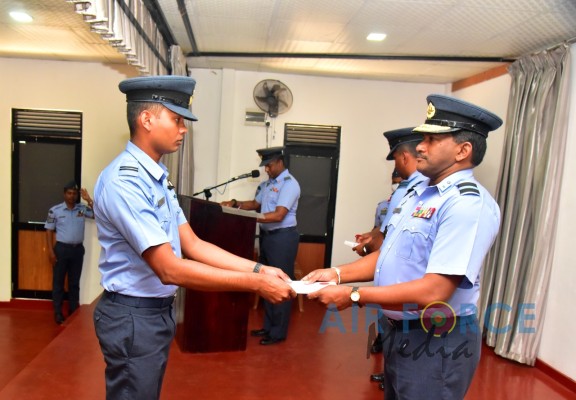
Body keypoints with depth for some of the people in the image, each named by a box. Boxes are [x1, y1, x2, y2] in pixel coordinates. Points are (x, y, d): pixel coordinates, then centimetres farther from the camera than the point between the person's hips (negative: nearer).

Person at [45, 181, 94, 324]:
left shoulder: (82, 209, 3)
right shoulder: (55, 210, -3)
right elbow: (49, 231, -1)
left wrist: (89, 200, -12)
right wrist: (51, 251, -7)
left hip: (78, 249, 2)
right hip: (61, 248, -2)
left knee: (74, 282, 10)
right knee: (58, 281, 5)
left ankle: (73, 311, 20)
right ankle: (58, 312, 14)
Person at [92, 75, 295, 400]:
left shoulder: (158, 178, 6)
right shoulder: (124, 180, -24)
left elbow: (192, 245, 3)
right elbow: (170, 269, -28)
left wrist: (258, 269, -5)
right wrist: (255, 284, -27)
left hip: (160, 311, 9)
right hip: (134, 317, -9)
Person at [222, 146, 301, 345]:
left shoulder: (289, 184, -14)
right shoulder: (267, 183, 13)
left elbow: (278, 215, -22)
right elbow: (256, 204, 21)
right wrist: (235, 204, 5)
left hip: (283, 237, -9)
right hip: (267, 236, 9)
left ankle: (278, 332, 9)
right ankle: (268, 326, 28)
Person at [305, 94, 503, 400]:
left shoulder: (469, 205, -23)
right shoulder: (419, 192, 7)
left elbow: (433, 291, -29)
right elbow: (391, 255, 11)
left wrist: (353, 296, -25)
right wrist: (338, 274, -1)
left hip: (436, 343, -9)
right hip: (400, 331, 9)